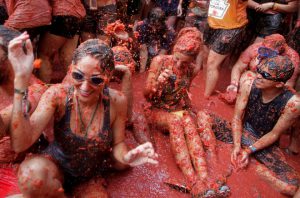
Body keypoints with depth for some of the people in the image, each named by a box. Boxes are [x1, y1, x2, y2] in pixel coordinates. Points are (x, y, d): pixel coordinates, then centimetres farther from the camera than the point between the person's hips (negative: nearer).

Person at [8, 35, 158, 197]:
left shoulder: (116, 102, -19)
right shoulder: (58, 95, -22)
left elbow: (117, 144, -6)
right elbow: (20, 144, -32)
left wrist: (125, 157, -30)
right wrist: (21, 79, -41)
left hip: (92, 175, 2)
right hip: (57, 166, -1)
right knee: (32, 171, -33)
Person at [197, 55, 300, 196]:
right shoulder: (248, 84, -19)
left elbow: (274, 134, -14)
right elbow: (237, 118, -11)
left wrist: (249, 150, -18)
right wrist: (236, 145, -19)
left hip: (266, 145, -2)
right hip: (241, 133, 2)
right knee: (203, 117, -18)